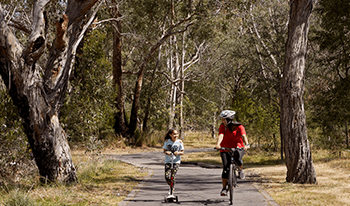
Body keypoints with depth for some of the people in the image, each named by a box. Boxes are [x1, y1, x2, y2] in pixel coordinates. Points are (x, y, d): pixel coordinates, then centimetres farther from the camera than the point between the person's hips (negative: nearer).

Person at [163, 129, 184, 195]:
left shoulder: (179, 142, 1)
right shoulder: (167, 141, 4)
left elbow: (182, 152, 1)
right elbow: (164, 151, 7)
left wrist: (178, 153, -21)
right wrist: (167, 152, -16)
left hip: (176, 161, -1)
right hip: (168, 161, 1)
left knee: (173, 177, -13)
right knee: (167, 177, -13)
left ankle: (171, 192, 3)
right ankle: (171, 186, 19)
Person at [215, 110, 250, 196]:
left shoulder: (239, 127, -14)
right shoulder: (223, 127, -9)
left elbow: (244, 136, -29)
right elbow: (221, 136, -25)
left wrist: (247, 144, -48)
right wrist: (218, 145, -45)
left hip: (238, 148, -1)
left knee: (237, 158, -34)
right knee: (226, 168, -13)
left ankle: (240, 170, 0)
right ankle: (224, 188, -3)